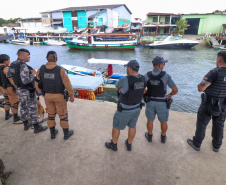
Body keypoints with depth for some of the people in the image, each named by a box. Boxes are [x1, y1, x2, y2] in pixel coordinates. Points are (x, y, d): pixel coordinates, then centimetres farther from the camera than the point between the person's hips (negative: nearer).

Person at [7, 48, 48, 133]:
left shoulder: (13, 64, 2)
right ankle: (37, 127, 15)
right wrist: (33, 74, -17)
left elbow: (8, 75, 16)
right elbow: (26, 81, -34)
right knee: (32, 109, 2)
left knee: (24, 107, 20)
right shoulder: (23, 66, -27)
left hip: (20, 90, 9)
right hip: (28, 91, -9)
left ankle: (26, 124, 36)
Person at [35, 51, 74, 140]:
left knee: (51, 114, 18)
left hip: (47, 95, 4)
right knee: (63, 114, 11)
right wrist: (71, 96, -4)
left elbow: (37, 83, 3)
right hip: (59, 96, -4)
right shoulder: (60, 70, -21)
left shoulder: (41, 69, -8)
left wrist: (42, 92, 19)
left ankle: (53, 133, 31)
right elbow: (68, 85, -17)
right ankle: (66, 133, 23)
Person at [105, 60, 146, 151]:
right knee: (132, 126, 24)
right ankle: (129, 144, 43)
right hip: (136, 107, 6)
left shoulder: (124, 80, -30)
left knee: (116, 126, 16)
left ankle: (113, 145, 37)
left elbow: (117, 85, -8)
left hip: (125, 110, -6)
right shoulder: (142, 78, -8)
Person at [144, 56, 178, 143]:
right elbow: (175, 90, -15)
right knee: (163, 121, 21)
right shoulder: (166, 76, -20)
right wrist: (170, 95, 6)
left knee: (150, 120, 22)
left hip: (150, 102, 2)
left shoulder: (147, 75, -12)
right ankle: (163, 137, 41)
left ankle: (149, 136, 41)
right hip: (162, 103, -1)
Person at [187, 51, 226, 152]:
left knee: (201, 124, 12)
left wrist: (204, 79, -7)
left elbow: (200, 88, -26)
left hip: (208, 104, -5)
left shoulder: (214, 72, -24)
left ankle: (196, 144, 29)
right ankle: (216, 146, 40)